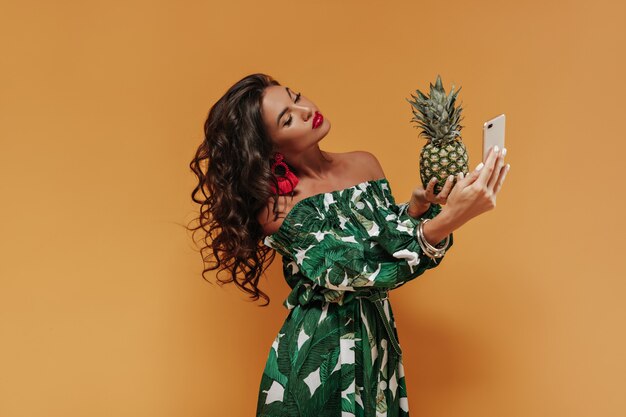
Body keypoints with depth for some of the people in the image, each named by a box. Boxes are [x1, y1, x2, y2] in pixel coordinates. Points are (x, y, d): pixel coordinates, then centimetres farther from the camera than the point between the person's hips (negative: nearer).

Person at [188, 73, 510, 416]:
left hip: (378, 340, 5)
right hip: (318, 351, -5)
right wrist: (448, 219, -35)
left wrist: (418, 207, -18)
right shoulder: (278, 208, -18)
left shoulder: (364, 165, -1)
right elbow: (361, 274, -26)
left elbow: (390, 249, 2)